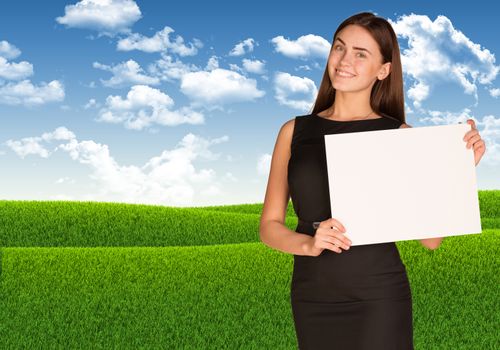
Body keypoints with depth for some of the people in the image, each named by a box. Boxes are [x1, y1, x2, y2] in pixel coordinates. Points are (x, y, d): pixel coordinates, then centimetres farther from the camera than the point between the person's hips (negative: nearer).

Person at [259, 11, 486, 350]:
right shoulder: (295, 131, 4)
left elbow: (430, 237, -2)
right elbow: (270, 226, 4)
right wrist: (309, 244, -15)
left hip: (379, 297, -2)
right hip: (313, 298, 2)